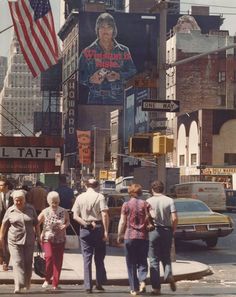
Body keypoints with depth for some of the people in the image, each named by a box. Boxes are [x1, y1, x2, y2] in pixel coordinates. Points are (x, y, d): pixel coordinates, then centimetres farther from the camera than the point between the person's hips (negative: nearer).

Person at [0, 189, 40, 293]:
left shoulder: (31, 209, 4)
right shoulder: (10, 211, 1)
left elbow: (36, 224, 10)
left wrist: (39, 237, 9)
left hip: (29, 241, 2)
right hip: (15, 241, -2)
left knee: (28, 262, 8)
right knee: (17, 262, -11)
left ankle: (27, 282, 29)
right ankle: (18, 286, -16)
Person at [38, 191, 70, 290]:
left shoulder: (63, 212, 1)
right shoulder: (45, 212, -2)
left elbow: (68, 221, 15)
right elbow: (36, 223, 4)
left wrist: (65, 225, -7)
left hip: (60, 240, 2)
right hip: (48, 238, -2)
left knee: (58, 261, 2)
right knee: (49, 256, -22)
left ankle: (55, 284, 12)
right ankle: (47, 279, -2)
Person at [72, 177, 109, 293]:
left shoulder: (80, 197, 4)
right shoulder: (100, 197, -4)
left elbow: (75, 216, -2)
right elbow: (104, 215, -12)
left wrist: (86, 224, -5)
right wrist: (106, 231, -10)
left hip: (85, 230, 2)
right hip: (98, 228, -1)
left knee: (87, 259, 5)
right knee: (99, 258, 12)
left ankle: (88, 286, 3)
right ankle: (99, 283, 11)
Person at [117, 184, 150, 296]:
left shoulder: (126, 205, -2)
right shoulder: (145, 204, 1)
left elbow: (122, 222, -2)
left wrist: (119, 235, 7)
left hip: (130, 236, -1)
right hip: (143, 236, 1)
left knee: (131, 264, 6)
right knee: (142, 261, 12)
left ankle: (134, 289, 6)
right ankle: (142, 281, -12)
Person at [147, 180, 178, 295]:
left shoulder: (149, 201, -3)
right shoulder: (169, 201, 2)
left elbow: (150, 216, -19)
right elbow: (175, 218, -6)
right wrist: (173, 230, 7)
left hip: (153, 230, -2)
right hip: (167, 230, 2)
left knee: (154, 260, 5)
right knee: (166, 257, 17)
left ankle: (156, 287, 4)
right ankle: (168, 274, -12)